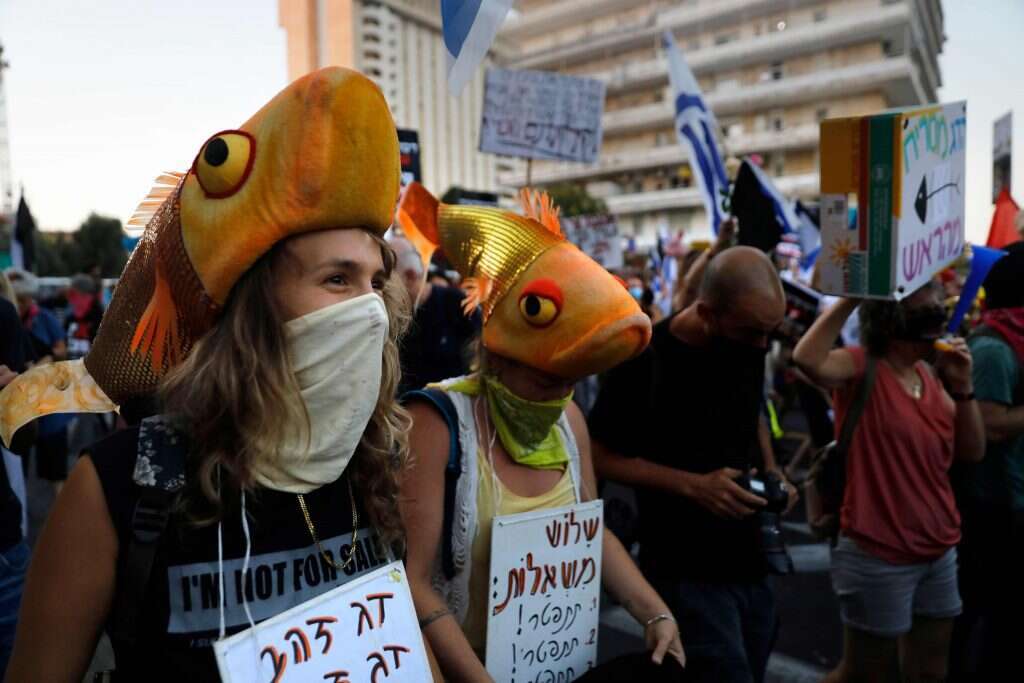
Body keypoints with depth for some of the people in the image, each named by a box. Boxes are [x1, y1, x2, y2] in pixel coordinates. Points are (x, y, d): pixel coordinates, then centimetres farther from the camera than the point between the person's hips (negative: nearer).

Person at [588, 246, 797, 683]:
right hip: (687, 573, -7)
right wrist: (691, 485, -22)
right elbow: (599, 457, -13)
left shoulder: (749, 344, 1)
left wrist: (770, 471, 0)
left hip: (751, 563, 7)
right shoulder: (644, 359, -20)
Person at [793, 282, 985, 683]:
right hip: (878, 556, -8)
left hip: (939, 552, 8)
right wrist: (852, 297, -30)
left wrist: (962, 386, -5)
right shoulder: (862, 366, -14)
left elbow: (972, 452, 7)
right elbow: (808, 360, -37)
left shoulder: (929, 374, 7)